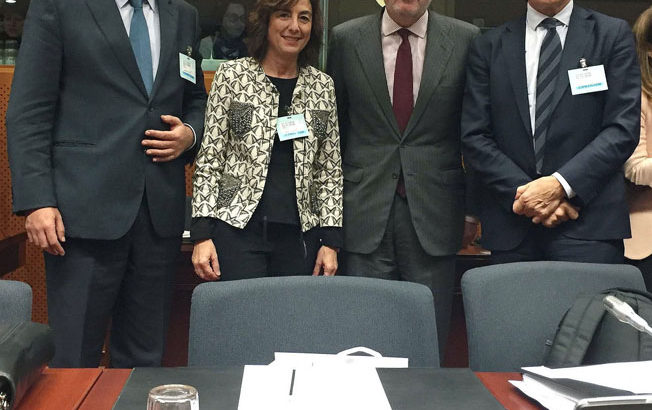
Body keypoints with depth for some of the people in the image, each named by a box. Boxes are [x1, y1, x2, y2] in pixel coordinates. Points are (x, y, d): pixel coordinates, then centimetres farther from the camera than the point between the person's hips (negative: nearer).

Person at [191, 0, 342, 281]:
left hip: (300, 235, 3)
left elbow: (330, 170, 10)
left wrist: (330, 240, 3)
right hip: (237, 227, -2)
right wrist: (202, 233, -6)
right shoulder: (232, 75, 2)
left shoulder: (322, 86, 9)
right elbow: (209, 159, 1)